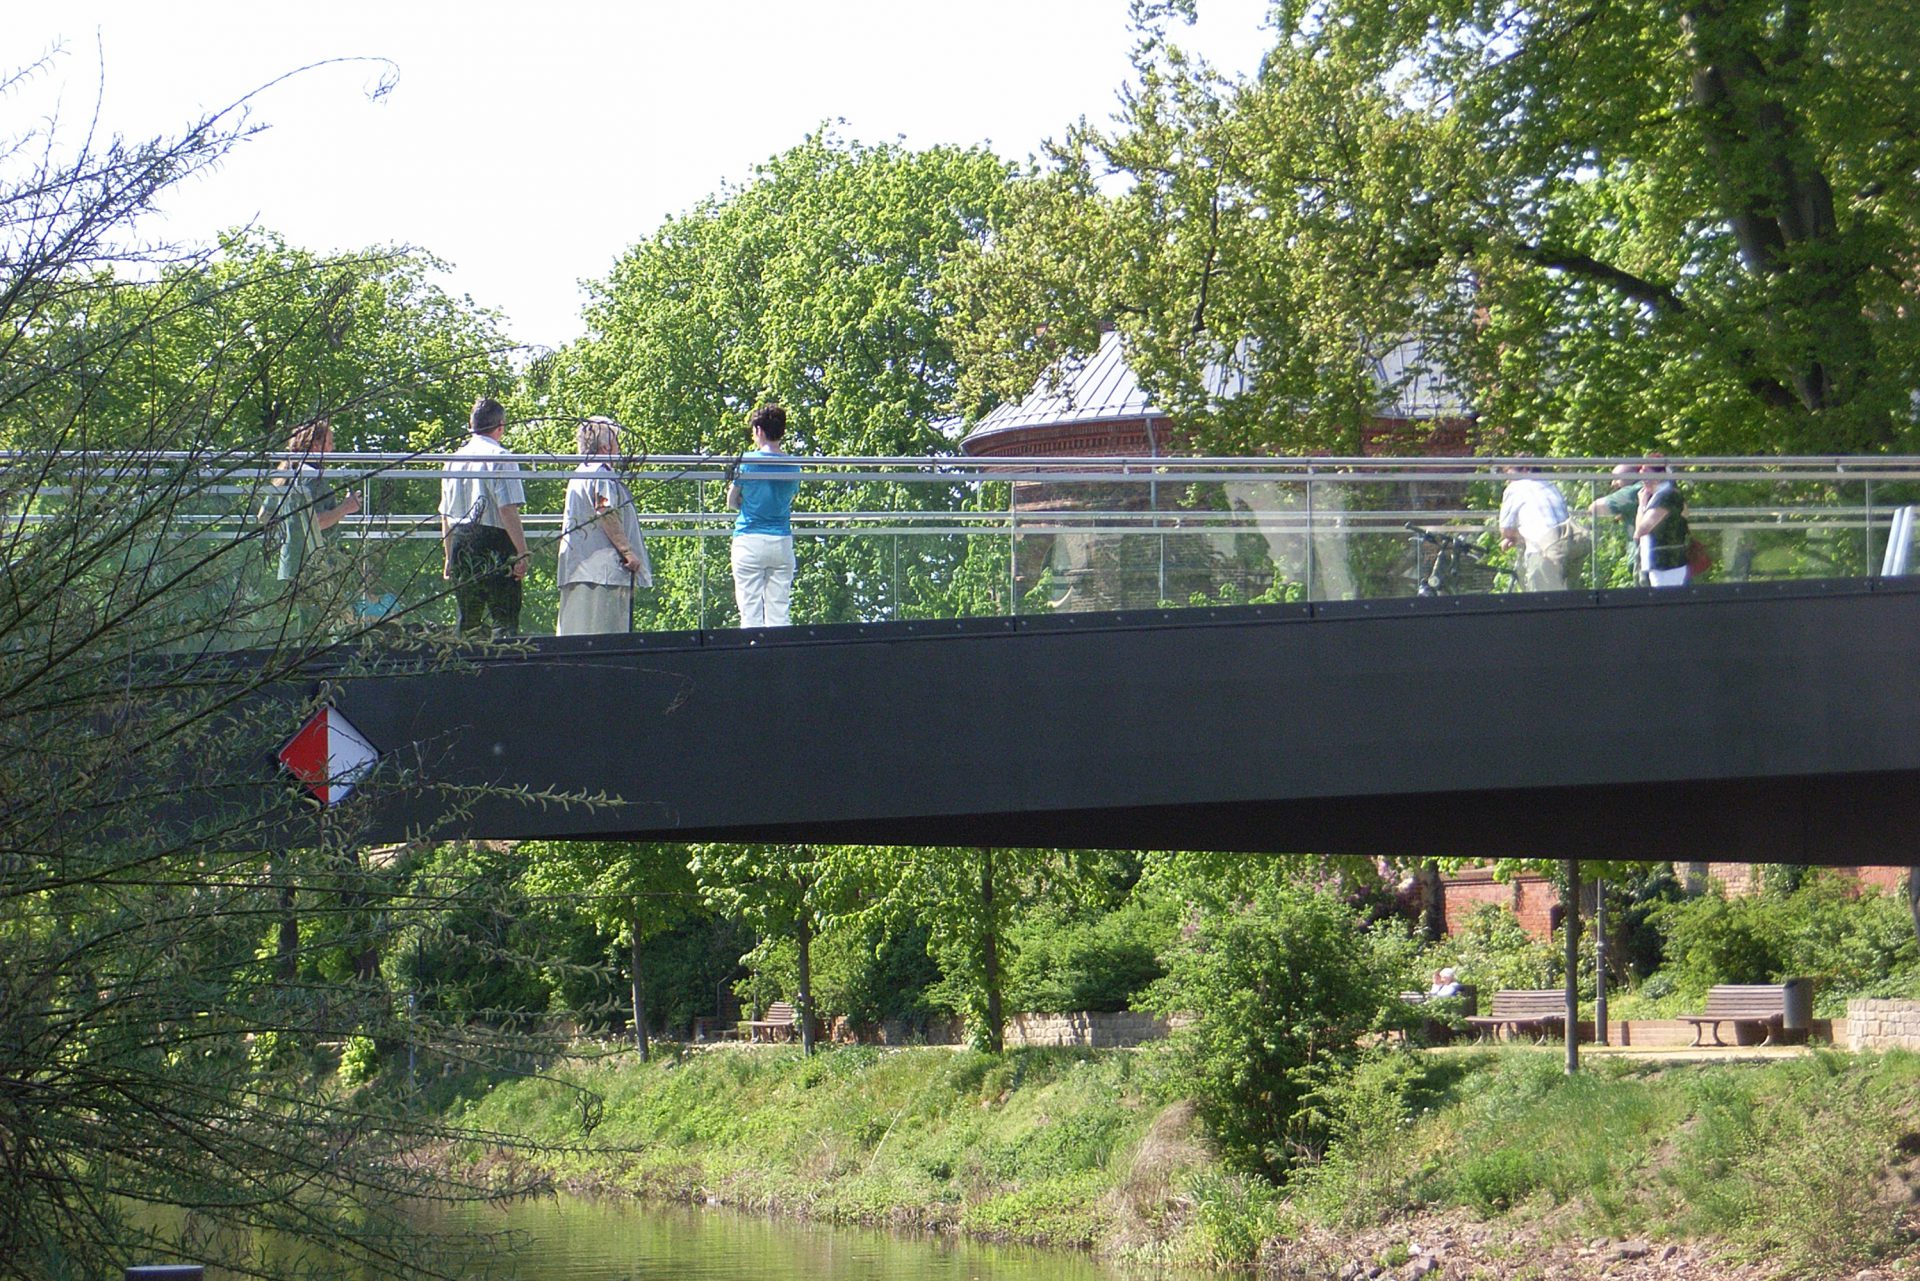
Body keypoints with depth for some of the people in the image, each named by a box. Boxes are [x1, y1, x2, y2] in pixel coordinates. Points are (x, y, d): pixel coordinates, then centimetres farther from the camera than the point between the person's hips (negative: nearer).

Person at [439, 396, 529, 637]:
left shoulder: (454, 459, 13)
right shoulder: (499, 457, -8)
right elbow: (508, 509, -16)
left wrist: (449, 557, 26)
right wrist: (522, 553, -15)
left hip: (460, 545, 7)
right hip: (495, 549, -7)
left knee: (466, 624, 11)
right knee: (505, 621, -8)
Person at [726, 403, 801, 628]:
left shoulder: (747, 461, -5)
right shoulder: (792, 465, 4)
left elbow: (732, 503, 5)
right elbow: (789, 500, 13)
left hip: (750, 541, -3)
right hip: (782, 542, 3)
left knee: (751, 612, -3)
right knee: (780, 613, 3)